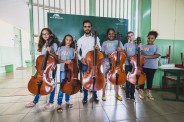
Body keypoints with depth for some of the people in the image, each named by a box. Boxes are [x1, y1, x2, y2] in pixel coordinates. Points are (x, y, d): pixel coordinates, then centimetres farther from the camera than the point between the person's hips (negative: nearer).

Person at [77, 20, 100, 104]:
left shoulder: (96, 38, 3)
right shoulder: (80, 40, 2)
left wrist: (98, 48, -17)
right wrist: (81, 59, -12)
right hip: (84, 63, 0)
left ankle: (95, 95, 30)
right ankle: (85, 96, 26)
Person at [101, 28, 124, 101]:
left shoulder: (118, 42, 7)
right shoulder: (104, 43, 6)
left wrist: (120, 50, -19)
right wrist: (107, 55, -16)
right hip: (106, 62, 0)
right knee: (104, 78, 4)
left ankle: (117, 94, 26)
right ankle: (103, 94, 21)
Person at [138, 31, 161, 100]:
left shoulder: (157, 47, 5)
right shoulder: (143, 47, 6)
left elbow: (157, 55, -11)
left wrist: (146, 56, -21)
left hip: (152, 67, 1)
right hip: (143, 65, 0)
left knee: (150, 79, 10)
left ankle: (149, 93, 26)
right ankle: (141, 92, 20)